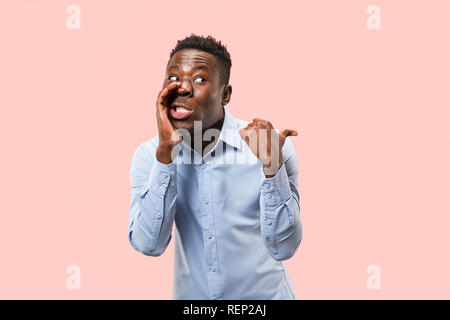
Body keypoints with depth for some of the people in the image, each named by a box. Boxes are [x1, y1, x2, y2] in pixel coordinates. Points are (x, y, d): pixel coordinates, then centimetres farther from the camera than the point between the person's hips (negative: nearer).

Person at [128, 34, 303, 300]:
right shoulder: (150, 155, -10)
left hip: (264, 293, -1)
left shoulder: (274, 146, -16)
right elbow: (149, 245, -20)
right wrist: (165, 151, -26)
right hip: (191, 294, 2)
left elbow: (283, 248, -18)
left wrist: (272, 165, -31)